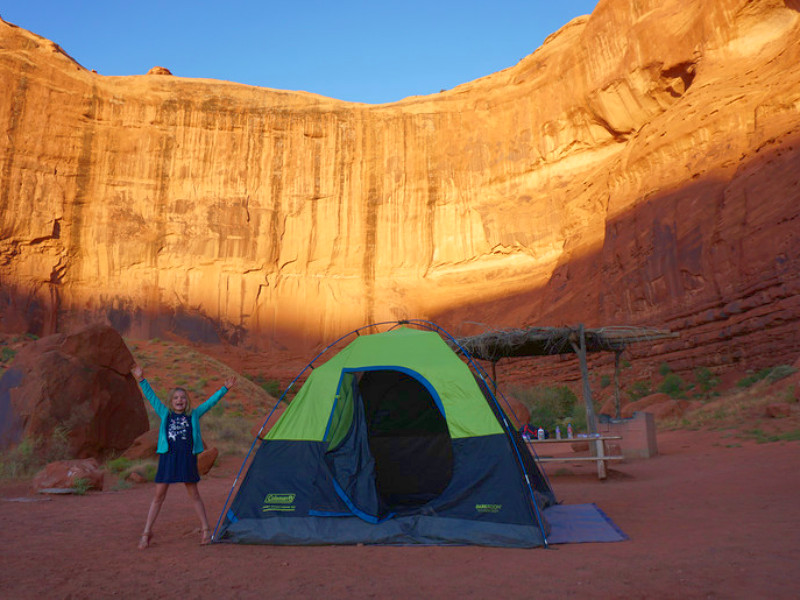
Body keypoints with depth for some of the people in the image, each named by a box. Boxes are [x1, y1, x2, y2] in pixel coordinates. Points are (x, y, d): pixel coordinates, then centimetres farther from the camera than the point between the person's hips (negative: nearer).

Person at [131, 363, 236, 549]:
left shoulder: (194, 415, 7)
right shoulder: (165, 414, 8)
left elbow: (211, 402, 8)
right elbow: (151, 397, 4)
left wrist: (225, 388, 5)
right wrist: (141, 380, -4)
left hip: (187, 458, 0)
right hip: (168, 457, 0)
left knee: (194, 494, 7)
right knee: (159, 495, 5)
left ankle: (205, 529, 16)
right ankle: (147, 532, 17)